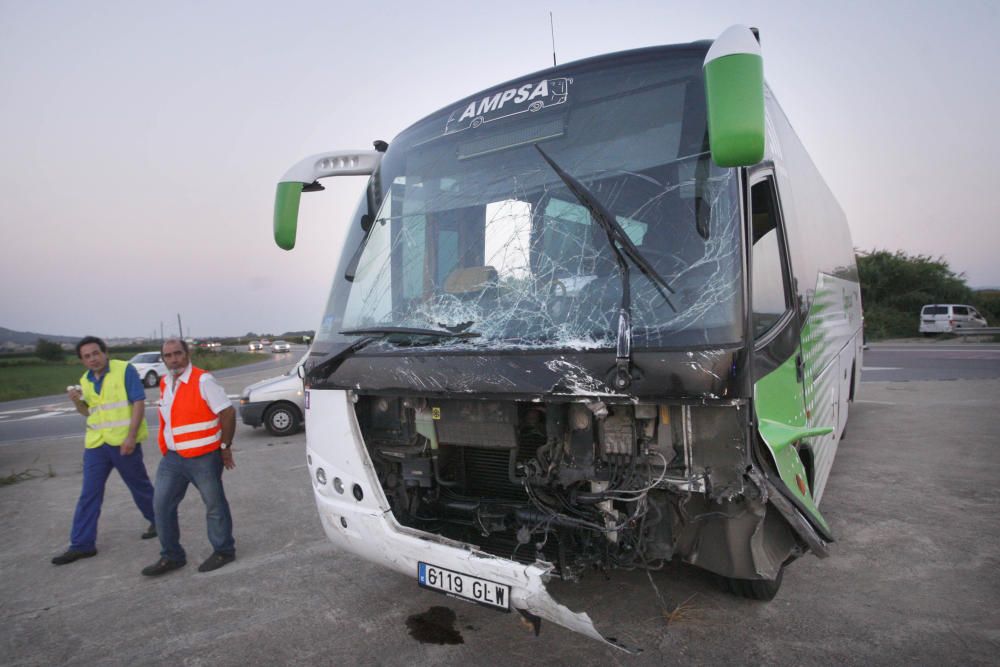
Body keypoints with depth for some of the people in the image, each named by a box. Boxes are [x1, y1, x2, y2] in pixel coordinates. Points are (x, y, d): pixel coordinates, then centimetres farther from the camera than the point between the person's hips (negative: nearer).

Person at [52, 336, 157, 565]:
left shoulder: (125, 370, -10)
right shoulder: (85, 380, 10)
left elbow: (139, 403, -14)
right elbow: (89, 412, 20)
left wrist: (131, 436, -21)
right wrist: (77, 402, -2)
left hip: (123, 441, -5)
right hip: (95, 443, 5)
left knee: (140, 486, 9)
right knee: (89, 494, 6)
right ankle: (81, 544, 14)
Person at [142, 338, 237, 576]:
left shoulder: (203, 380, -15)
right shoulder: (165, 383, 9)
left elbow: (228, 412, -16)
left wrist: (225, 446, -11)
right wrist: (167, 449, 17)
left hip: (204, 458, -7)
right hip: (172, 458, 7)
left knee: (214, 504, 5)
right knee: (162, 504, 9)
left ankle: (223, 551, 21)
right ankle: (171, 556, 24)